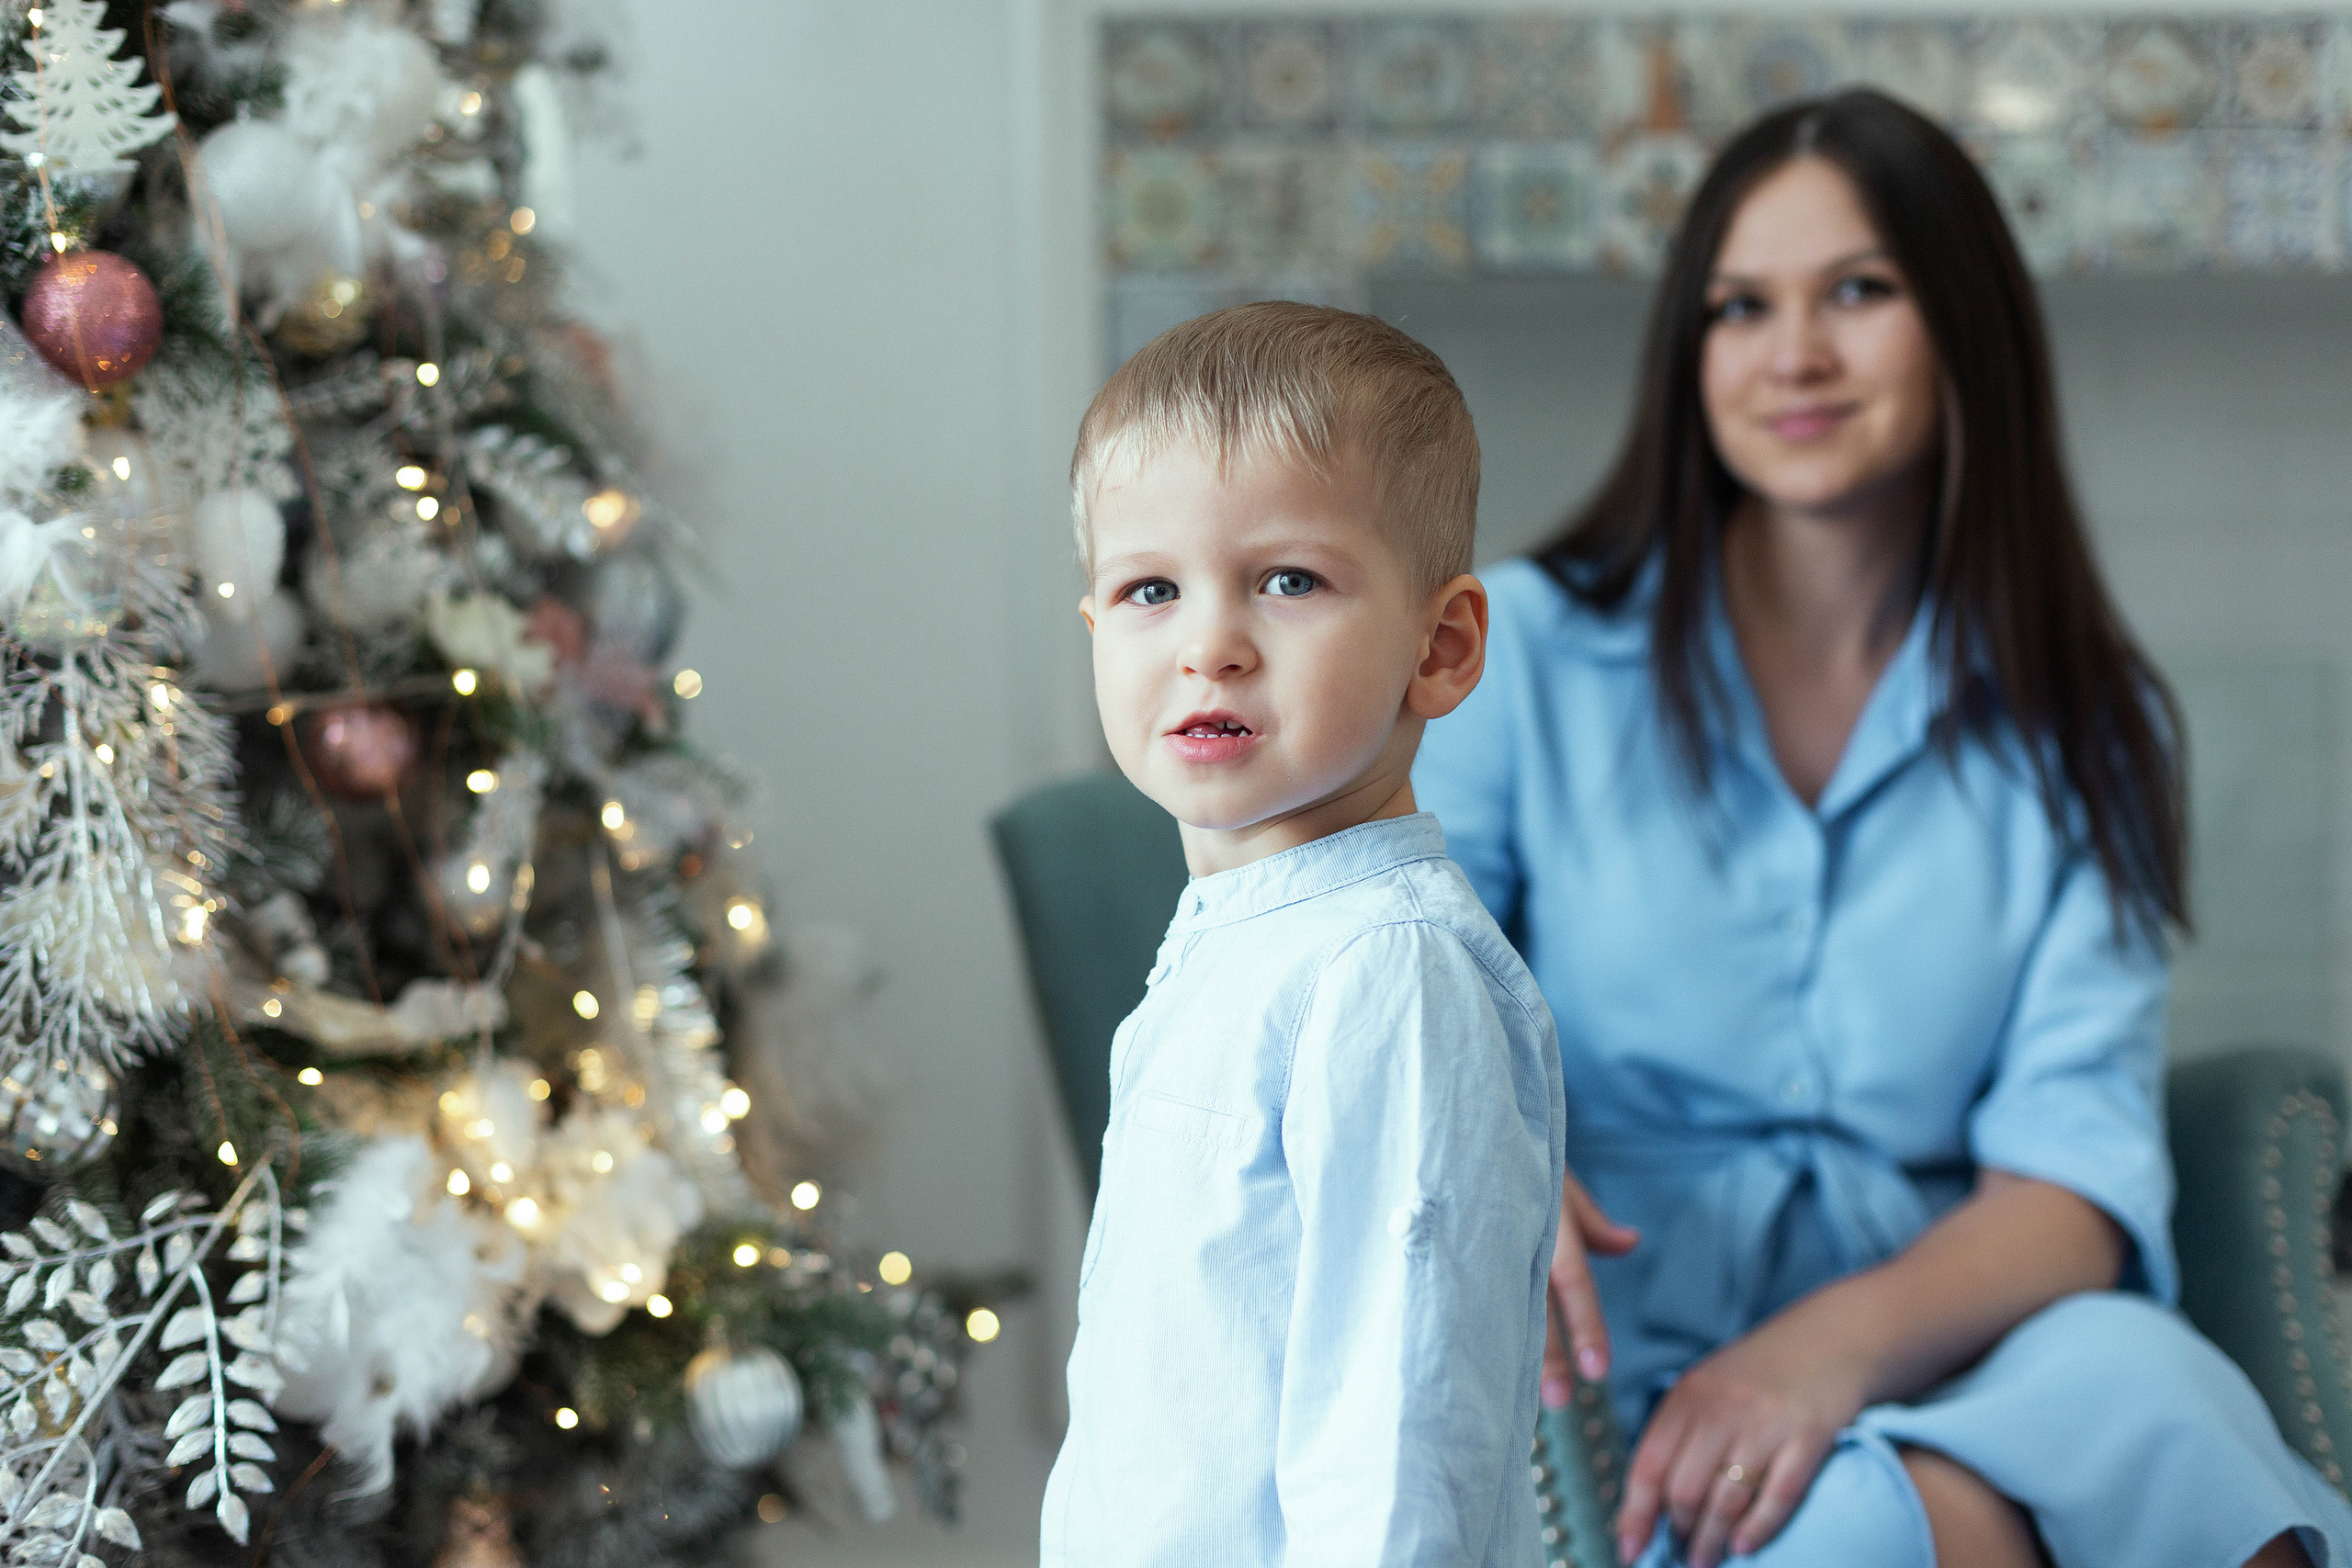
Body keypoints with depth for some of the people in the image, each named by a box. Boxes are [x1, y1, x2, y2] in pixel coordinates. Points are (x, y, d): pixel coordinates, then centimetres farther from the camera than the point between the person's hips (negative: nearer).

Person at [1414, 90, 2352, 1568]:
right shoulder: (1523, 649, 7)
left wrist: (1848, 1337, -22)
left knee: (2136, 1375, -34)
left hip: (1946, 1348, 2)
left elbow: (2082, 1168, 0)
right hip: (1630, 1364, -2)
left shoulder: (2078, 730, 12)